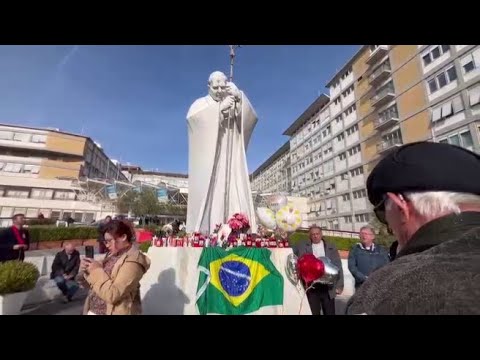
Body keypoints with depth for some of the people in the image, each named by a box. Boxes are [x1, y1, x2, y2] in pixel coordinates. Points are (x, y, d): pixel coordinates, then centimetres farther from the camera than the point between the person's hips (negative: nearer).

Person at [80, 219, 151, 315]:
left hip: (112, 312, -7)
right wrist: (87, 269, -9)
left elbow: (113, 295, -26)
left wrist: (97, 271, -20)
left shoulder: (132, 261, -23)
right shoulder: (113, 254, 2)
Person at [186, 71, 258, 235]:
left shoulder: (235, 105, 19)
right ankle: (203, 233, -10)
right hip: (207, 161, -1)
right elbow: (192, 117, -9)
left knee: (234, 195, -9)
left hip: (230, 160, 2)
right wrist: (220, 107, -14)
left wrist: (240, 98, -13)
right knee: (207, 195, -12)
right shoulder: (201, 103, 14)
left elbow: (251, 118, 2)